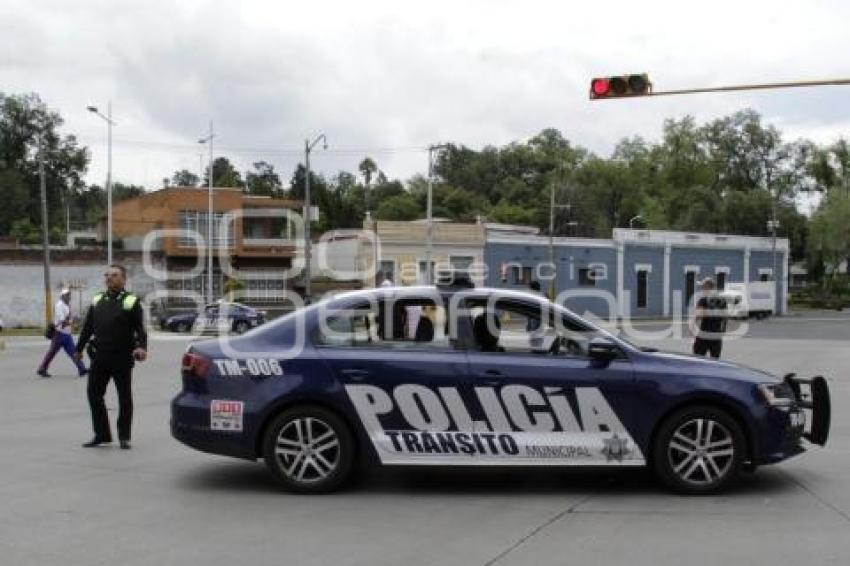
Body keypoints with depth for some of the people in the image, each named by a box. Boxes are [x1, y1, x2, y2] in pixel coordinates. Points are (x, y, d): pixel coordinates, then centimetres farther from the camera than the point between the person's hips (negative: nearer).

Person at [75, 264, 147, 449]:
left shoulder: (131, 301, 0)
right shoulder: (97, 300, 15)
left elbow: (140, 328, -8)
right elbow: (87, 327, 19)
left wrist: (142, 347, -23)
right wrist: (79, 348, 19)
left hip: (122, 358, -5)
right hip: (99, 357, 5)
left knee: (124, 397, 2)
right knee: (93, 393, 4)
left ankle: (124, 437, 13)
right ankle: (101, 434, 17)